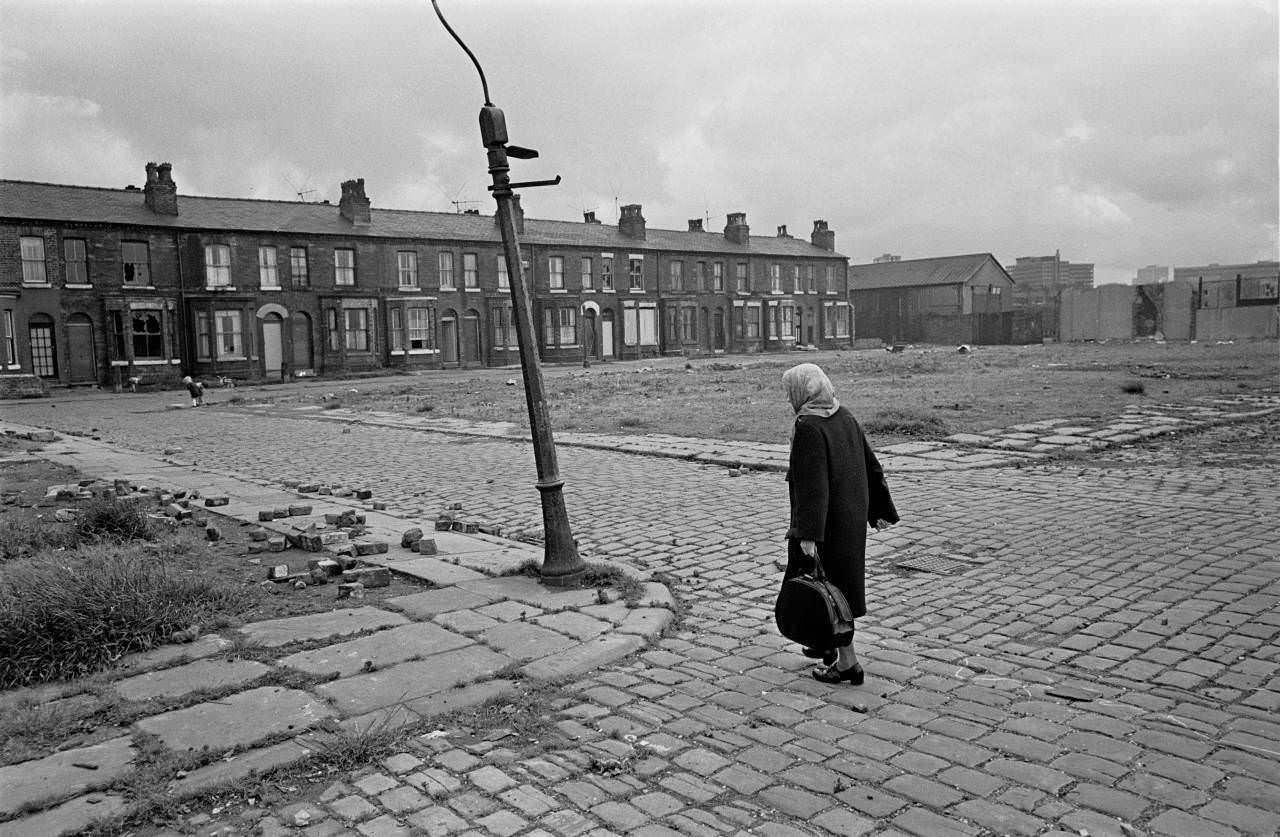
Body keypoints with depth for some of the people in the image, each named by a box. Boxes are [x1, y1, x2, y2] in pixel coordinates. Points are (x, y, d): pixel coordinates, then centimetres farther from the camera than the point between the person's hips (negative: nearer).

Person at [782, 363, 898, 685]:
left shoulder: (808, 427, -20)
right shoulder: (845, 417, 5)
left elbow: (811, 485, -27)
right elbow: (871, 466, 10)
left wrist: (808, 535, -28)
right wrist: (879, 511, 19)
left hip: (827, 522, -9)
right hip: (852, 518, 9)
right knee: (838, 583, 23)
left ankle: (848, 664, 10)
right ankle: (827, 644, 36)